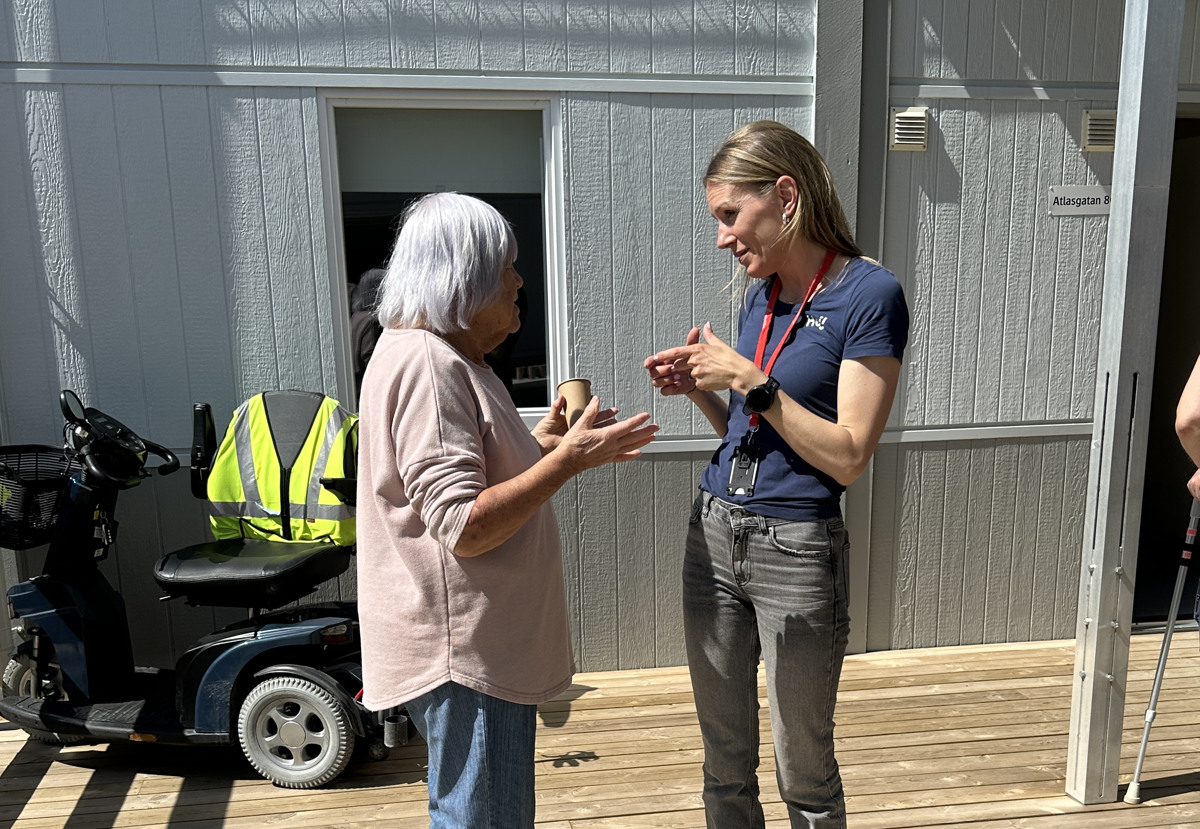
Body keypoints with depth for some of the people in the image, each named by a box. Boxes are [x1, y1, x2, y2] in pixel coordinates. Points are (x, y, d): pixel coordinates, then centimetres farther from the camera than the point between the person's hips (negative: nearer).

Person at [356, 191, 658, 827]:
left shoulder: (445, 355, 13)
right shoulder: (426, 363, -21)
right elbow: (463, 528, -27)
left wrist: (542, 445, 9)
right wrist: (567, 460, -23)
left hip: (482, 645, 11)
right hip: (462, 652, -11)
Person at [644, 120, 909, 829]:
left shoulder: (869, 295, -12)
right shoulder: (761, 294, 9)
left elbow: (848, 457, -16)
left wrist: (748, 380, -17)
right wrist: (699, 389, -1)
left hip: (797, 550, -6)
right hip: (714, 532, 7)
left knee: (805, 772, 13)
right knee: (724, 759, 19)